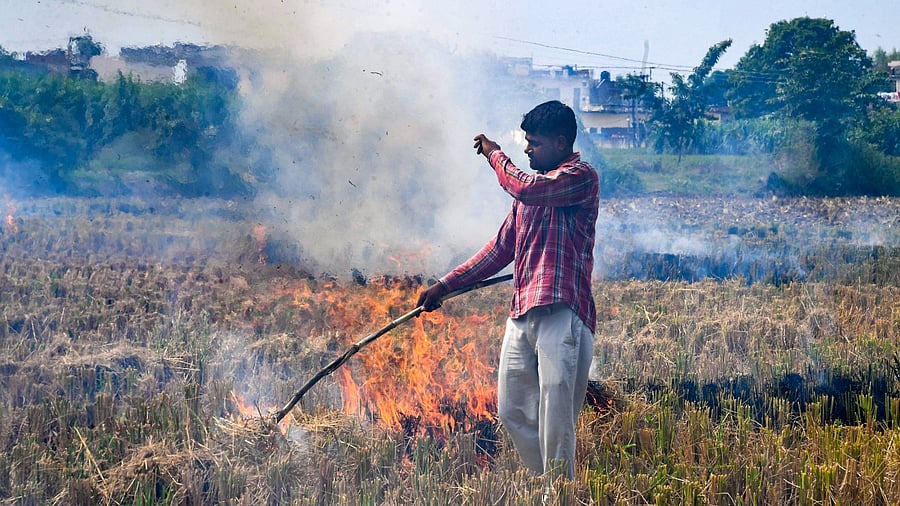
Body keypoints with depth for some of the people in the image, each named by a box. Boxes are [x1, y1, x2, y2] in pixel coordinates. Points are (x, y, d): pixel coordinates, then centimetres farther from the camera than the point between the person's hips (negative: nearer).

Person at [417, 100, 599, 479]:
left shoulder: (581, 177, -4)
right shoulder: (532, 183, 22)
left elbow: (525, 189, -22)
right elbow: (501, 249, 24)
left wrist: (494, 155, -3)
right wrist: (445, 285, 20)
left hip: (561, 315, -9)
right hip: (521, 316, 9)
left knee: (555, 418, -10)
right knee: (511, 410, 8)